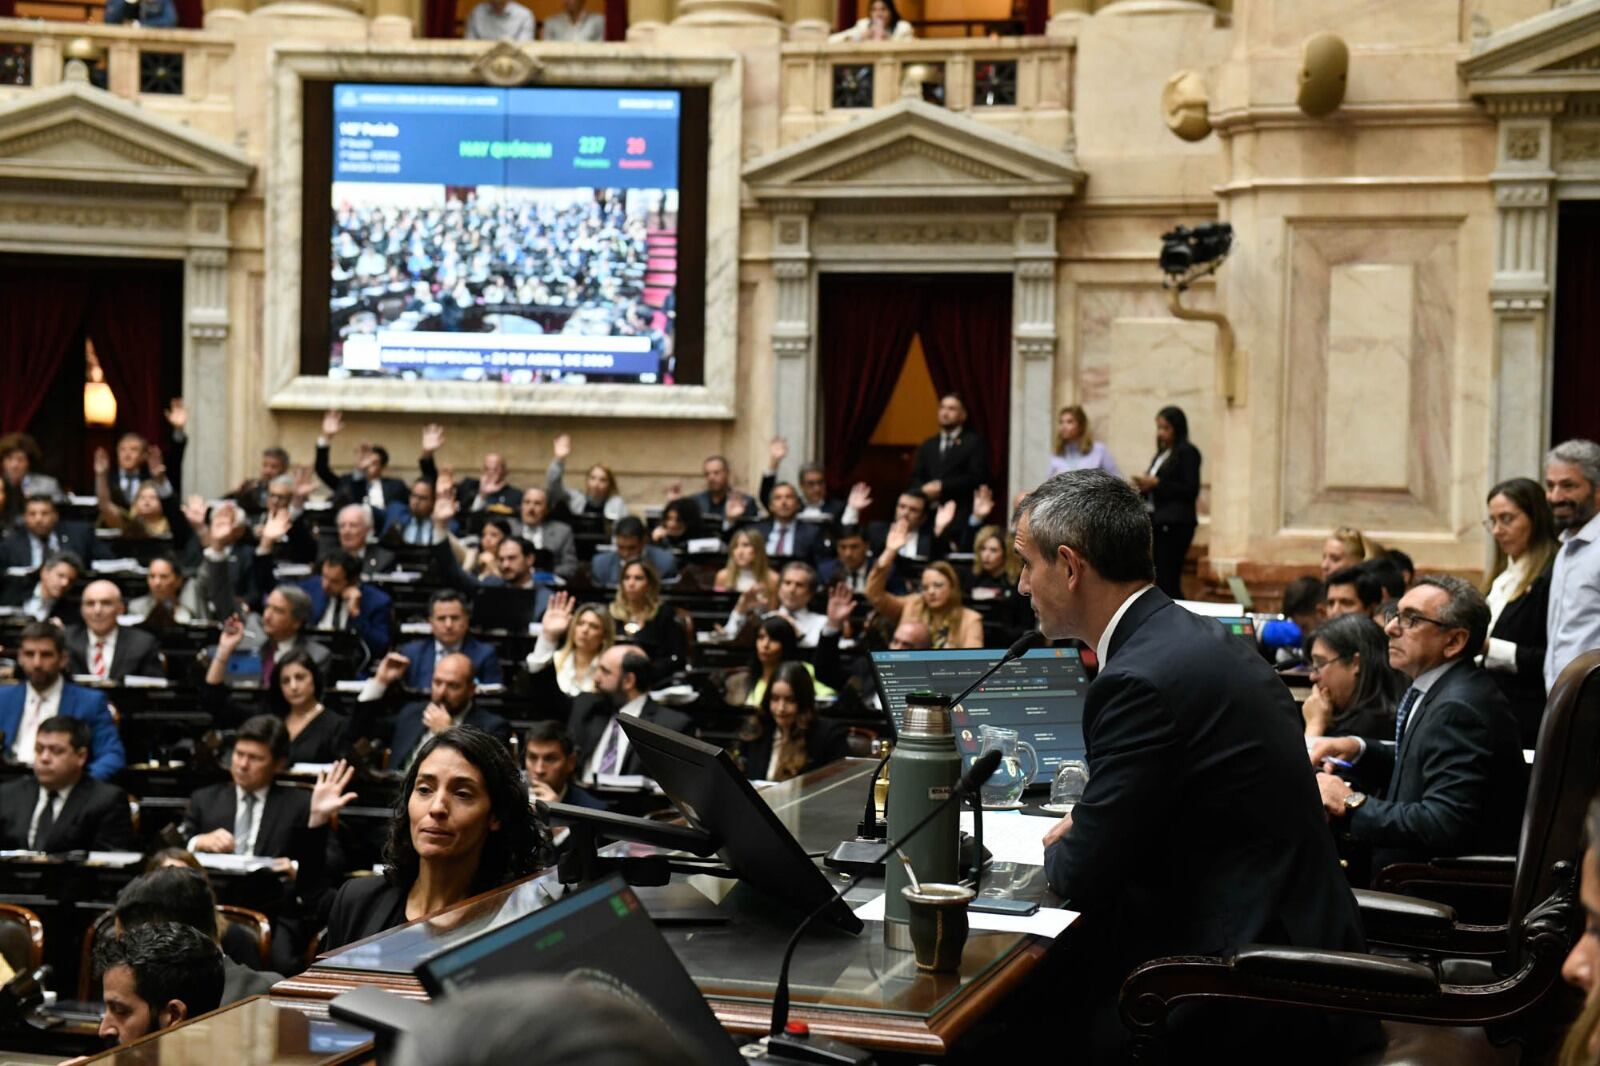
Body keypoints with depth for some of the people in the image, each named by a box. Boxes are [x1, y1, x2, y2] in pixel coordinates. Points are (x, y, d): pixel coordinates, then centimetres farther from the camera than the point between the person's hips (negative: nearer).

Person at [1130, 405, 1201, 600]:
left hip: (1174, 525, -8)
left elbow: (1191, 490, -12)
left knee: (1167, 580, -13)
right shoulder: (1161, 454, 19)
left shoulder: (1187, 452, -4)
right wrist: (1144, 486, 3)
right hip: (1157, 522, 8)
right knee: (1160, 580, 2)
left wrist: (1156, 483, -14)